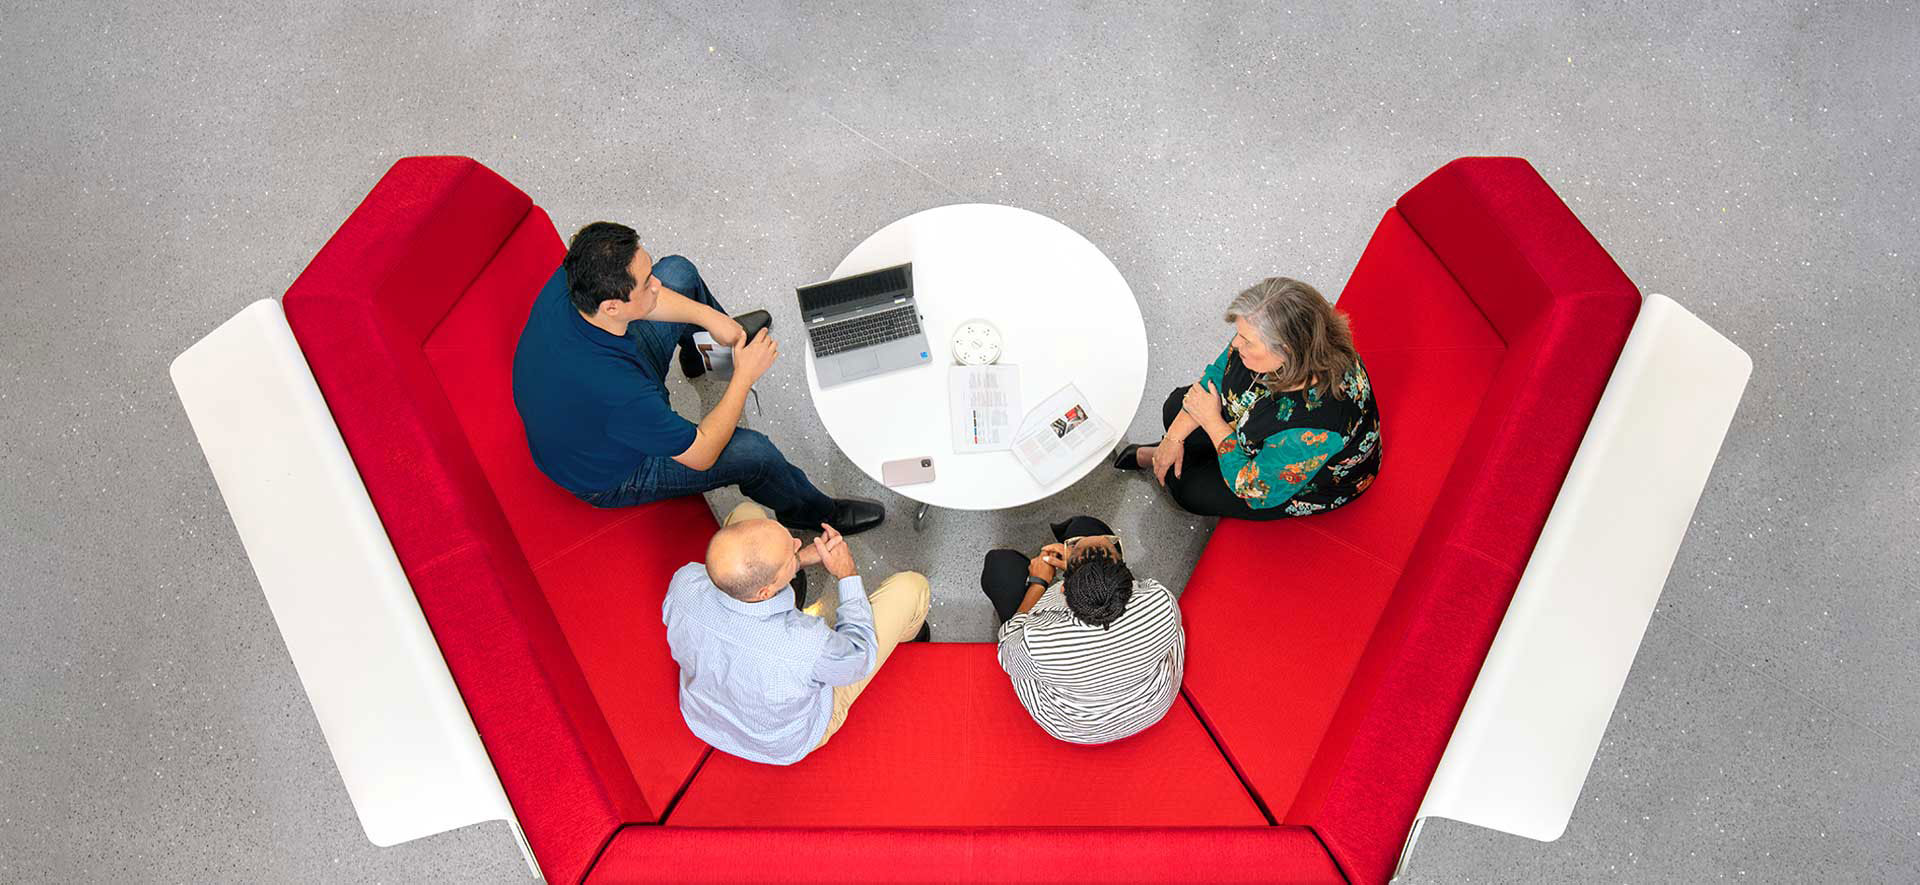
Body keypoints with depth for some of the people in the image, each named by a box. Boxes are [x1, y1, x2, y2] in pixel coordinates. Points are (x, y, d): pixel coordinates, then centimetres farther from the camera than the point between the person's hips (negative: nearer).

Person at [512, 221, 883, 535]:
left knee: (678, 271, 4)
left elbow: (647, 292, -3)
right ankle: (813, 512, 20)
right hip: (610, 474, -7)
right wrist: (745, 376, -22)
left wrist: (708, 316, -13)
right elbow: (701, 455, -29)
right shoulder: (618, 391, -46)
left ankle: (701, 351, 39)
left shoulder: (568, 281, -28)